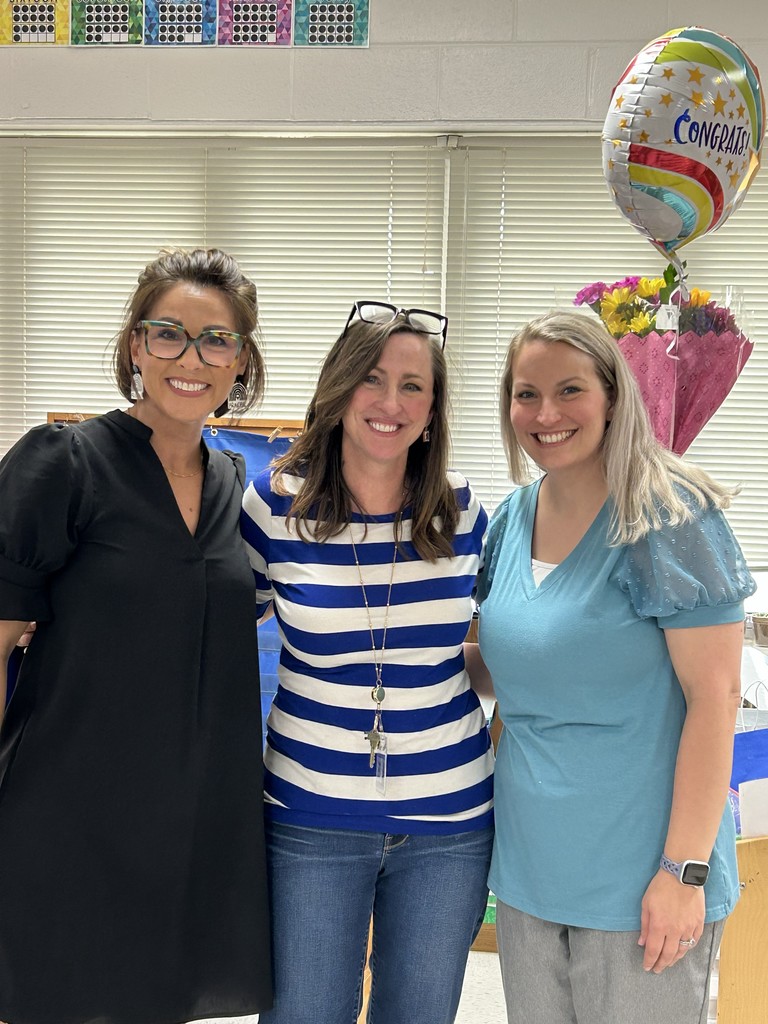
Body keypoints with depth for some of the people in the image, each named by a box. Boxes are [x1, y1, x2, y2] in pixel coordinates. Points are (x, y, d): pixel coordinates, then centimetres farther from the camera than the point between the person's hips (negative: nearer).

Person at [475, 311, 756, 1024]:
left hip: (639, 874, -6)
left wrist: (685, 871, -18)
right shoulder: (513, 518, 4)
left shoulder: (669, 518, -15)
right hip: (530, 857, 6)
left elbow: (714, 696, -17)